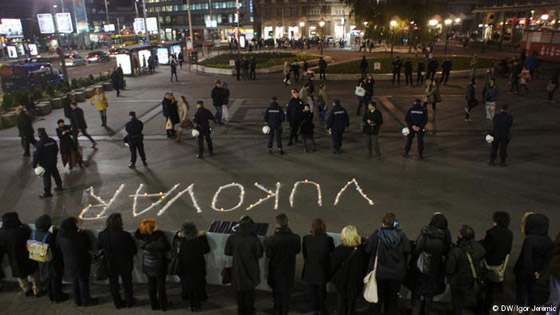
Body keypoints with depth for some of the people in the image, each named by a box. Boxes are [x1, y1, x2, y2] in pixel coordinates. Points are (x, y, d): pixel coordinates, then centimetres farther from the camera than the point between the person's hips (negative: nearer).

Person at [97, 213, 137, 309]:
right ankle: (129, 301, 37)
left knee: (113, 284, 22)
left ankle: (118, 303, 35)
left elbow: (98, 247, 0)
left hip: (110, 265, 2)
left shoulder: (102, 235, -20)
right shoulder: (125, 235, -30)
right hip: (125, 264, -2)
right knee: (127, 283, 21)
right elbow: (134, 250, -20)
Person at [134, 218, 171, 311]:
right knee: (161, 285, 11)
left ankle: (154, 304, 29)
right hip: (159, 264, -3)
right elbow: (167, 248, -14)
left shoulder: (141, 236, -15)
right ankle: (163, 305, 22)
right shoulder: (159, 235, -24)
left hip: (147, 265, 3)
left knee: (151, 284, 18)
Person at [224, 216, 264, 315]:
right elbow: (259, 255, -12)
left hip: (237, 269, 1)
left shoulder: (232, 238, -18)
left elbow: (227, 252, -4)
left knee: (239, 291, 19)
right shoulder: (254, 239, -23)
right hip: (250, 270, -1)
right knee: (249, 290, 18)